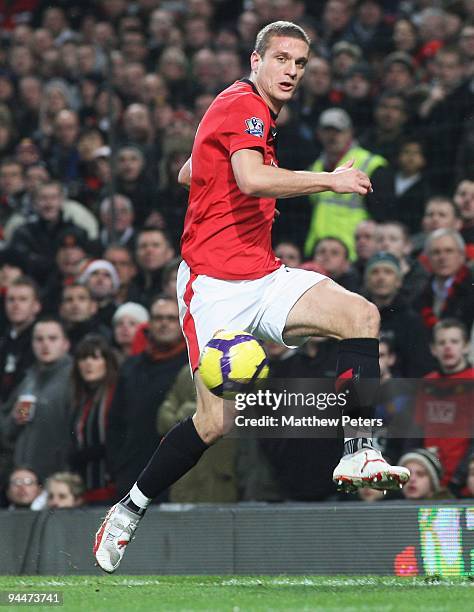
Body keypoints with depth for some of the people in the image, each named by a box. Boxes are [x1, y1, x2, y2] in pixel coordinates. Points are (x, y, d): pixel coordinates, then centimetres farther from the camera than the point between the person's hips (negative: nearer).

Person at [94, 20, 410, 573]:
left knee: (361, 314, -15)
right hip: (215, 284, -9)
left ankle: (357, 454, -19)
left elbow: (187, 173, 32)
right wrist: (331, 180, -24)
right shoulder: (244, 105, -10)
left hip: (263, 278, 9)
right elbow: (252, 179, -30)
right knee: (215, 421, -13)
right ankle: (128, 511, 6)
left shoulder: (256, 114, 19)